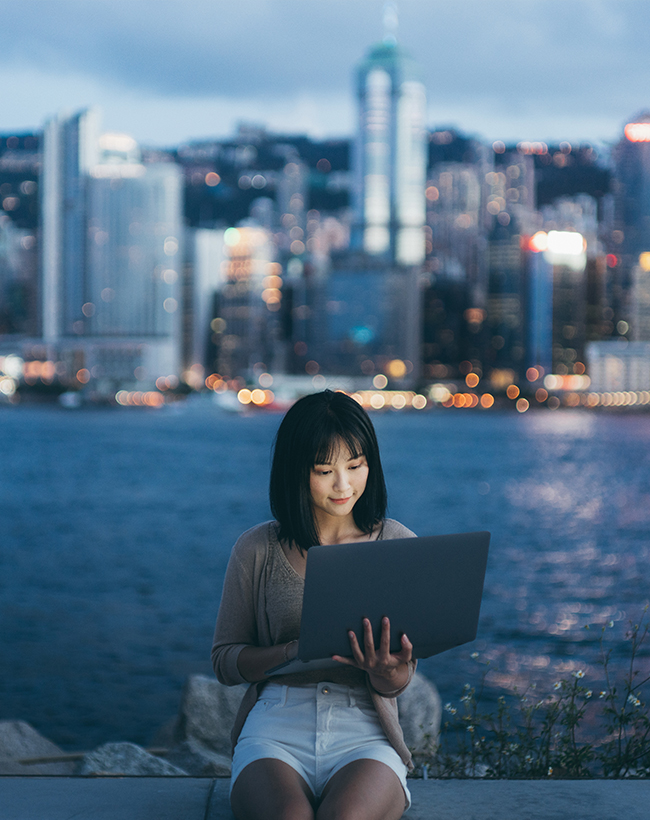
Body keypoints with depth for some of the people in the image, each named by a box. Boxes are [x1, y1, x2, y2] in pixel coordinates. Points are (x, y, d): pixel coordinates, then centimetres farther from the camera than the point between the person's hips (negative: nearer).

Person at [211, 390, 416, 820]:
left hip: (365, 731, 0)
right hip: (275, 726, 0)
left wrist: (384, 674, -17)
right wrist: (296, 651, -11)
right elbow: (225, 660, 8)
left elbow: (401, 680, 9)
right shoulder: (258, 549, 8)